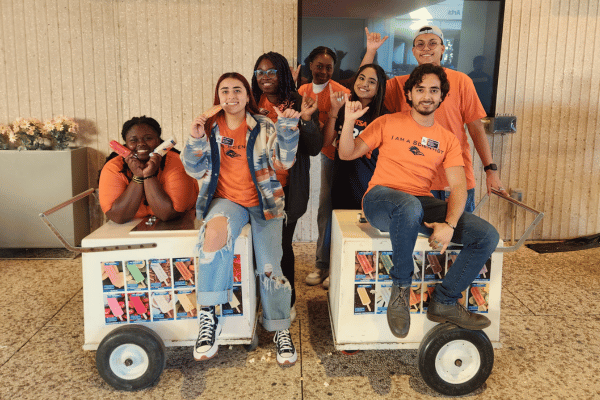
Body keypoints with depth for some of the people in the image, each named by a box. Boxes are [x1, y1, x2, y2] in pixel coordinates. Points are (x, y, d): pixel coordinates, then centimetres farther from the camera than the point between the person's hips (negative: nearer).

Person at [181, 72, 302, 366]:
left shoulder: (264, 127, 5)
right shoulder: (210, 128, 8)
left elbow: (284, 161, -6)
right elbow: (195, 170, 4)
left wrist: (287, 127, -19)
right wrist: (196, 140, -12)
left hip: (263, 202, 1)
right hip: (227, 200, 0)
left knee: (269, 267, -9)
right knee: (216, 228, -36)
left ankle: (281, 330, 13)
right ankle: (207, 317, -32)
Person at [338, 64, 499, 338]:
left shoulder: (448, 140, 13)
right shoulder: (388, 123, 8)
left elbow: (458, 187, 1)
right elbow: (347, 154, 6)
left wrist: (450, 225, -17)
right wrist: (349, 121, -12)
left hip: (423, 204, 4)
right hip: (381, 199, -4)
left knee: (487, 236, -14)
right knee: (410, 206, -42)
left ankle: (445, 302, -1)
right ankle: (401, 289, -19)